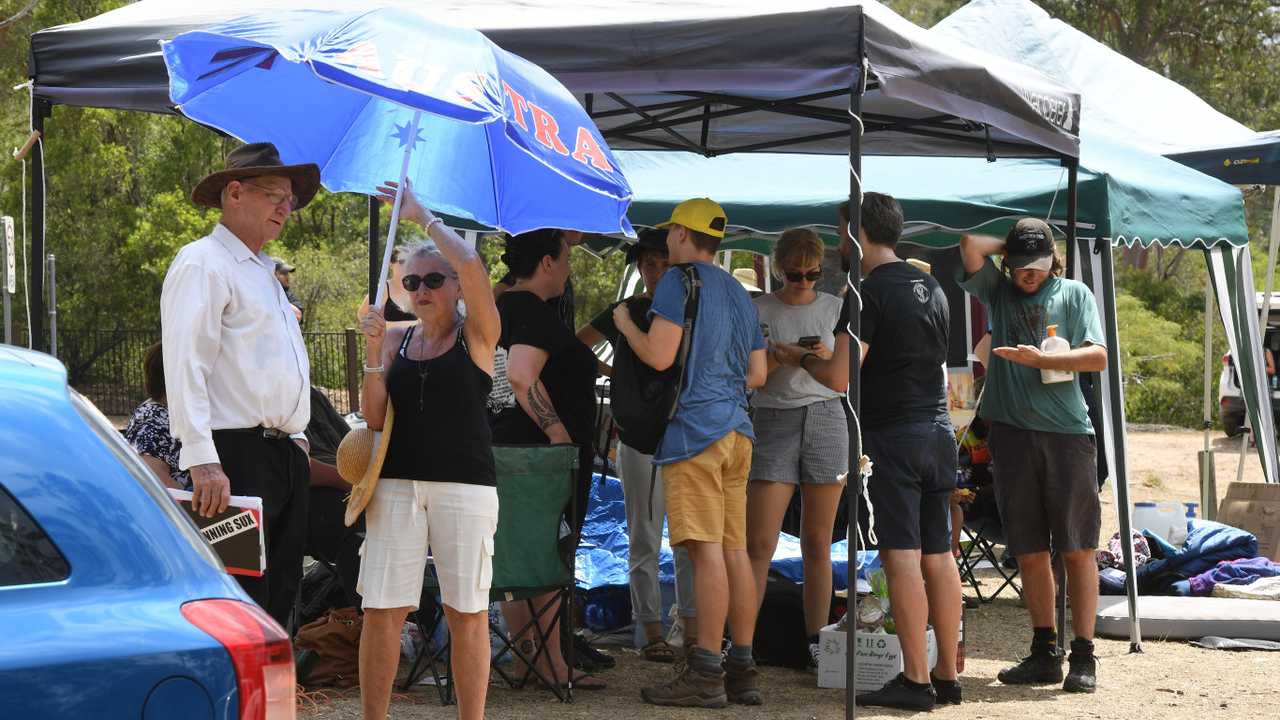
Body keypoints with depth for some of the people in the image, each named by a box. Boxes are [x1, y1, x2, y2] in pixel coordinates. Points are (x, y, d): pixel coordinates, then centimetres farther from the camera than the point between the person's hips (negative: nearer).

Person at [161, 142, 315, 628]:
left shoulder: (264, 273, 24)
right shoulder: (203, 263, -6)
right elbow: (185, 366, -16)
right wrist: (203, 461, -24)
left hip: (285, 458, 9)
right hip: (237, 459, -9)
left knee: (278, 601, 9)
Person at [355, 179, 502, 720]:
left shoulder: (476, 335, 2)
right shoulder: (397, 339, 12)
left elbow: (472, 266, -16)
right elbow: (374, 416, 5)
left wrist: (422, 215, -7)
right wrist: (374, 349, -6)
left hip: (463, 484, -3)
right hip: (396, 484, 3)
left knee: (467, 613, 0)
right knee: (381, 611, -2)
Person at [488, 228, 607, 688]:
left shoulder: (498, 308, 14)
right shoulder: (537, 314, -17)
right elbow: (521, 377, -30)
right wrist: (559, 432, -24)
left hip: (503, 448, 10)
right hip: (548, 458, -10)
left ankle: (525, 658, 19)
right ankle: (551, 663, 0)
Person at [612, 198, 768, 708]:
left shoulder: (678, 280, -5)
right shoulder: (739, 293, 20)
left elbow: (659, 356, -13)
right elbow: (757, 374, 21)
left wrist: (625, 323, 4)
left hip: (694, 428, -8)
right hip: (737, 428, 8)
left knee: (706, 549, -11)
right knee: (734, 549, 8)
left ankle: (706, 674, -12)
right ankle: (742, 671, 9)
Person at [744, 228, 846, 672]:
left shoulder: (835, 308, 9)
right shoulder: (759, 310, 3)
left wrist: (828, 358, -9)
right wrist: (780, 357, -16)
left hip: (826, 419, 2)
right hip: (773, 422, -2)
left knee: (818, 543, 3)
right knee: (758, 542, -8)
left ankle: (816, 643, 9)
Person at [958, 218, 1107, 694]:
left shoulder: (1074, 294, 7)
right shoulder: (998, 292, 12)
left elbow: (1097, 357, -3)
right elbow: (971, 245, -3)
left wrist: (1038, 359, -12)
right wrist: (1009, 245, 8)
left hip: (1067, 431, -2)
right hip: (1012, 434, 3)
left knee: (1077, 548, -3)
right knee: (1029, 551, 6)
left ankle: (1083, 655, -1)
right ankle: (1044, 652, 13)